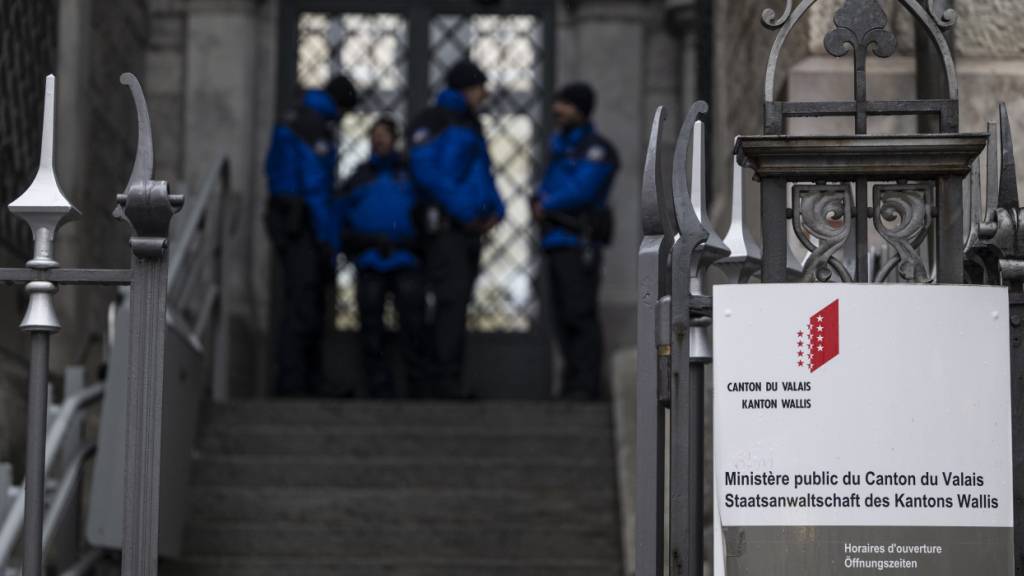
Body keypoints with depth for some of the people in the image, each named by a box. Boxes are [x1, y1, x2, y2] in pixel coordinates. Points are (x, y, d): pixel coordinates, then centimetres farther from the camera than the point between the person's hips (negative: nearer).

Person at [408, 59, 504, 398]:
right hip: (446, 226, -9)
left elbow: (482, 173, 28)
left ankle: (449, 380, 9)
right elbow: (425, 170, -17)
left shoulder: (470, 125, 23)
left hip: (470, 227, 9)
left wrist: (495, 208, 9)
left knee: (458, 301, 7)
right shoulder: (435, 122, -6)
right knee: (452, 299, -14)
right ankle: (446, 379, -15)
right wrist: (462, 210, -18)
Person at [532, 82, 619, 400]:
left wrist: (546, 205, -2)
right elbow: (547, 186, 23)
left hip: (578, 243, -9)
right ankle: (573, 385, 11)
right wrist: (541, 202, -1)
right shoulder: (562, 144, 21)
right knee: (563, 316, 8)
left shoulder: (597, 149, -7)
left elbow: (581, 191, -17)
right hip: (556, 242, 9)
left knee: (580, 313, -12)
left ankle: (586, 384, -13)